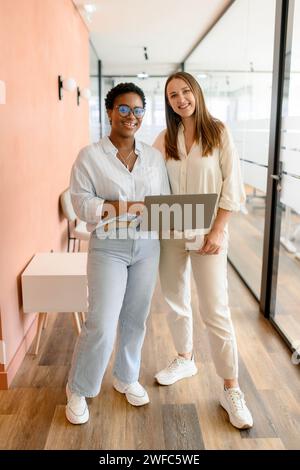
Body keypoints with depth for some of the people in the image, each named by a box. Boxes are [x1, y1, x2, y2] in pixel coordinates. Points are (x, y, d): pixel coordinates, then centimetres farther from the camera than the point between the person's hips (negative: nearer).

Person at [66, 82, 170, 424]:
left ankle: (126, 378, 37)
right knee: (101, 325, -4)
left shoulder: (154, 156, 6)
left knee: (136, 318, 14)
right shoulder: (90, 156, -7)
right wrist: (130, 207, -19)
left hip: (147, 245, 4)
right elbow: (82, 204, -12)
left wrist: (145, 211, -17)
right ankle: (77, 390, 21)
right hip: (109, 247, -4)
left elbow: (165, 201, 5)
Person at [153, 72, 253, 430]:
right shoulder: (164, 139, 5)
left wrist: (217, 231, -13)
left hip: (207, 231, -4)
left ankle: (231, 390, 10)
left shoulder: (218, 133, -4)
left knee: (215, 311, -4)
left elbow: (232, 187, -7)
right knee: (176, 302, 15)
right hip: (170, 232, 4)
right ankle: (185, 360, 38)